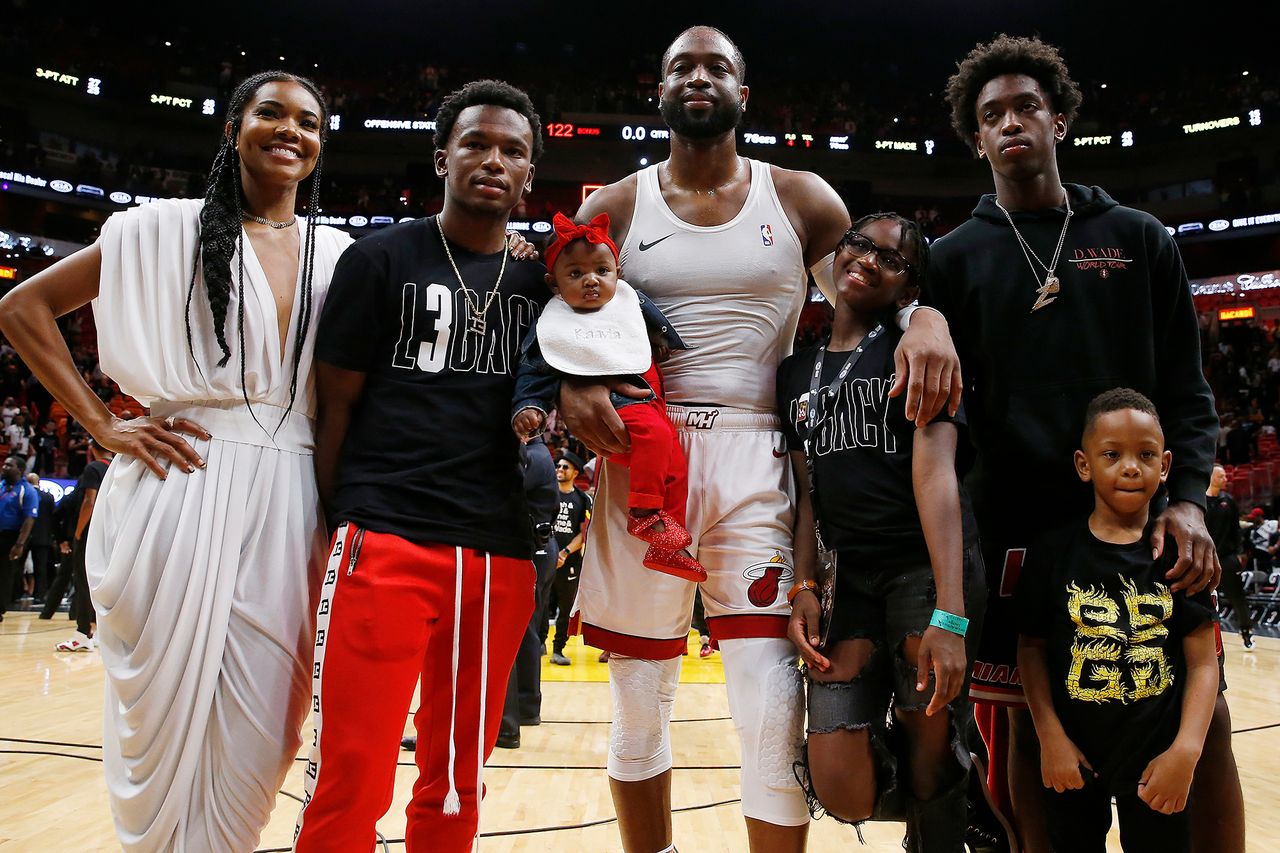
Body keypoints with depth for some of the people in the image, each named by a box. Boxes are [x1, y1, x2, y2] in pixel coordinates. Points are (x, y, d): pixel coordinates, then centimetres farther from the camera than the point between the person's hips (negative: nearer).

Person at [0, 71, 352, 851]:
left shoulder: (340, 255, 10)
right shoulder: (168, 229, 4)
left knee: (257, 730, 6)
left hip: (287, 502, 2)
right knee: (165, 713, 6)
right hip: (178, 489, -2)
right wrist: (104, 426, -3)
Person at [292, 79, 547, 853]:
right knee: (350, 781, -2)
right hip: (386, 543, -3)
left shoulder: (540, 285, 14)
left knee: (458, 786, 13)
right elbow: (335, 404, 3)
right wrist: (345, 525, 0)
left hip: (501, 557, 4)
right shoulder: (381, 259, 4)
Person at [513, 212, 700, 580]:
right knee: (653, 434, -32)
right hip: (608, 403, -6)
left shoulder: (631, 302, 10)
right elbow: (534, 372, 0)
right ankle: (643, 513, -21)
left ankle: (664, 546, 14)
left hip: (652, 400, 7)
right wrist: (528, 407, -12)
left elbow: (665, 333, 25)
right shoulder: (553, 325, 0)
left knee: (675, 466, 4)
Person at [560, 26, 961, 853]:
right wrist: (572, 386, -15)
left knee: (774, 711, -8)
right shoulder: (612, 209, 8)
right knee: (639, 706, 11)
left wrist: (925, 316, -14)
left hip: (754, 460, -1)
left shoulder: (801, 199, 9)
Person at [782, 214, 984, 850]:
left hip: (928, 566, -4)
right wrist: (804, 588, 1)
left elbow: (934, 472, -14)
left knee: (929, 749, 0)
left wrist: (950, 615, -22)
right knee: (843, 792, -3)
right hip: (849, 577, 4)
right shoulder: (796, 372, 15)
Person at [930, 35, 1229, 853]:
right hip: (1020, 526, -1)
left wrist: (1188, 496, -6)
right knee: (1031, 727, 6)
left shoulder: (1139, 238, 10)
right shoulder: (956, 257, 7)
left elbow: (1186, 388, 7)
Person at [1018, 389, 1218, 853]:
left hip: (1156, 761, 0)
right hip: (1074, 760, 0)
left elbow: (1202, 661, -5)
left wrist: (1186, 750, -15)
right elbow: (1032, 646, -2)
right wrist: (1051, 737, -8)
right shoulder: (1054, 551, -7)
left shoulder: (1179, 551, -5)